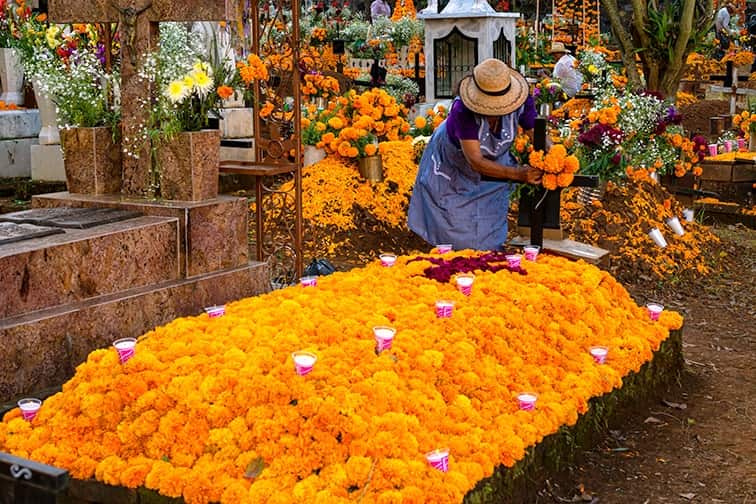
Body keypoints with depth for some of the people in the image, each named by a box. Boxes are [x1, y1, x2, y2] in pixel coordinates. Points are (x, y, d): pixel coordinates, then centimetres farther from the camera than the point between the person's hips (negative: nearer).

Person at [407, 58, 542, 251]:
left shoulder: (521, 101, -33)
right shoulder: (463, 110, -44)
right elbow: (476, 162, -45)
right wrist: (517, 174, -55)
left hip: (494, 161, 4)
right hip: (452, 162, -3)